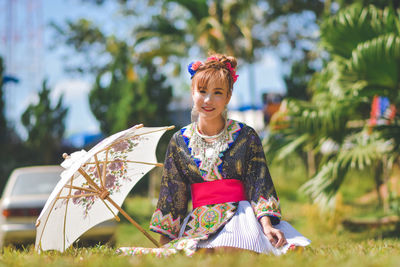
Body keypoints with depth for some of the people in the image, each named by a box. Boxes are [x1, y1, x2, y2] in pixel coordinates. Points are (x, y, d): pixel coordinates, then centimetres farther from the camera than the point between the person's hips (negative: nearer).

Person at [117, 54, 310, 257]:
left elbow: (259, 185, 2)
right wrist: (166, 240, 8)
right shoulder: (180, 141, 12)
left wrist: (266, 225, -14)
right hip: (197, 223, 1)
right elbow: (172, 195, 14)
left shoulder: (246, 137, 7)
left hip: (238, 216, 0)